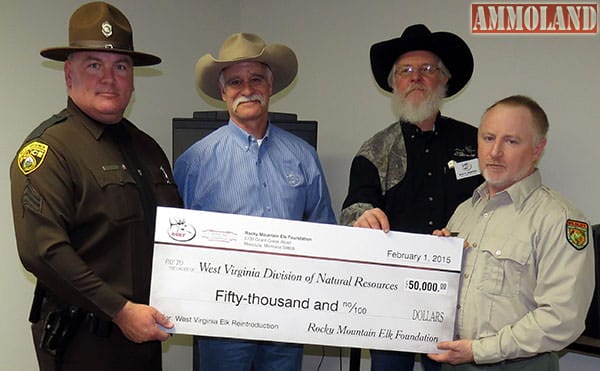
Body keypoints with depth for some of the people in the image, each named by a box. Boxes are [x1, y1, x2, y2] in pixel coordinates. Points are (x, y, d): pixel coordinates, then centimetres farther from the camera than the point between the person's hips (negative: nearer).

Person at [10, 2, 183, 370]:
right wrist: (120, 310, -20)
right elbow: (42, 250, -21)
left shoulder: (147, 147, 11)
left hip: (144, 331, 7)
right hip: (83, 341, -7)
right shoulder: (48, 149, -11)